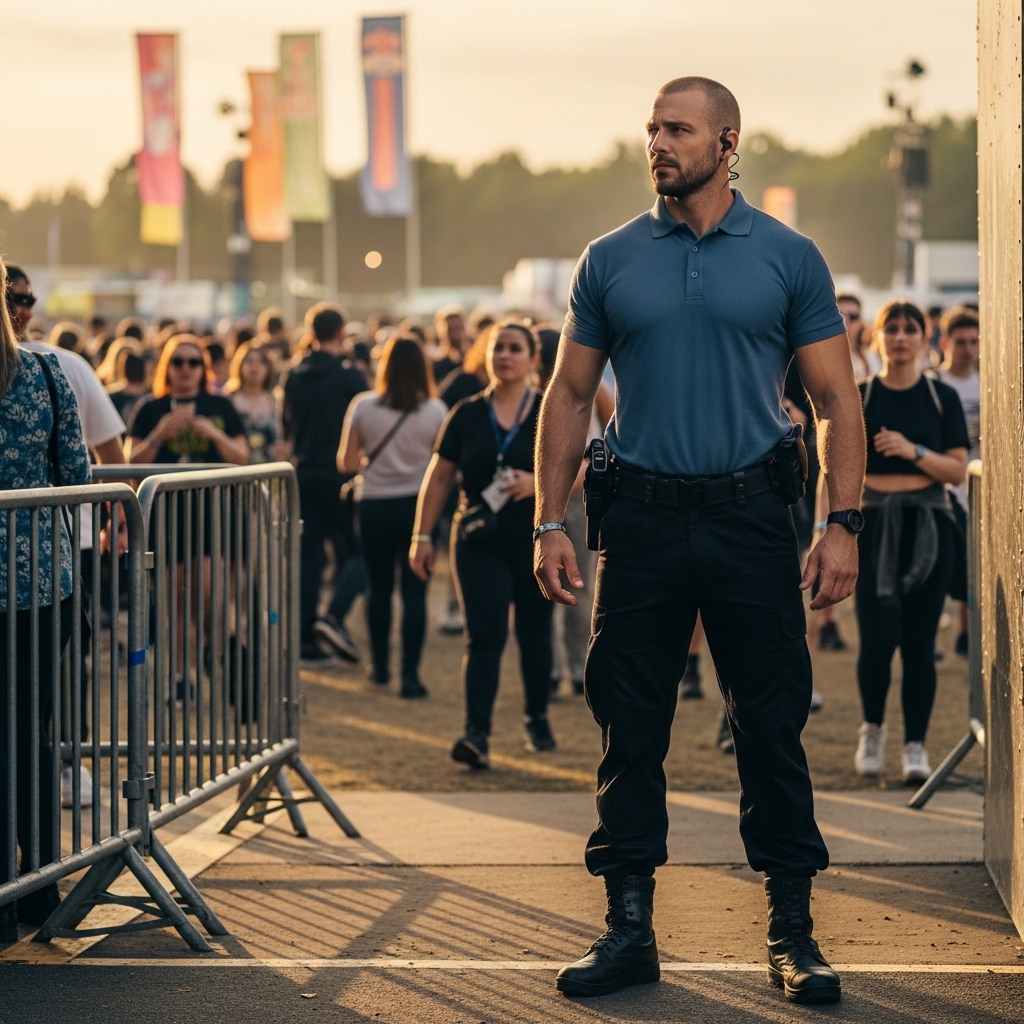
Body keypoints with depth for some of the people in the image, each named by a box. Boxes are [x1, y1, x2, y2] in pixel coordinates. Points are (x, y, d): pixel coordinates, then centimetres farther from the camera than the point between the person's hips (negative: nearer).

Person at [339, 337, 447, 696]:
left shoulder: (362, 406, -5)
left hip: (374, 505, 1)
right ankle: (409, 674, -5)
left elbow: (346, 462, -2)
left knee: (378, 588, 17)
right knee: (414, 591, 1)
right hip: (418, 505, -1)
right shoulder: (435, 410, -8)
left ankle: (380, 666, 27)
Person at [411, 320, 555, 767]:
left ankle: (537, 721, 31)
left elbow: (579, 473, -2)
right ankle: (476, 734, -18)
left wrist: (537, 482, -19)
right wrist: (422, 535, 4)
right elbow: (439, 477, 7)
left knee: (534, 634, 12)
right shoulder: (467, 415, 4)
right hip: (480, 542, 0)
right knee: (484, 635, -11)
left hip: (536, 541, 1)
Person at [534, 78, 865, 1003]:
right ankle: (629, 928, 13)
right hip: (642, 521, 2)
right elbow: (570, 397, 10)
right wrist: (550, 523, 2)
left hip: (751, 518, -1)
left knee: (773, 732, 2)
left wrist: (843, 525, -7)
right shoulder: (611, 262, 6)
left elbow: (837, 400, 2)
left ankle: (793, 930, 11)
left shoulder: (788, 259, 2)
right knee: (629, 733, 4)